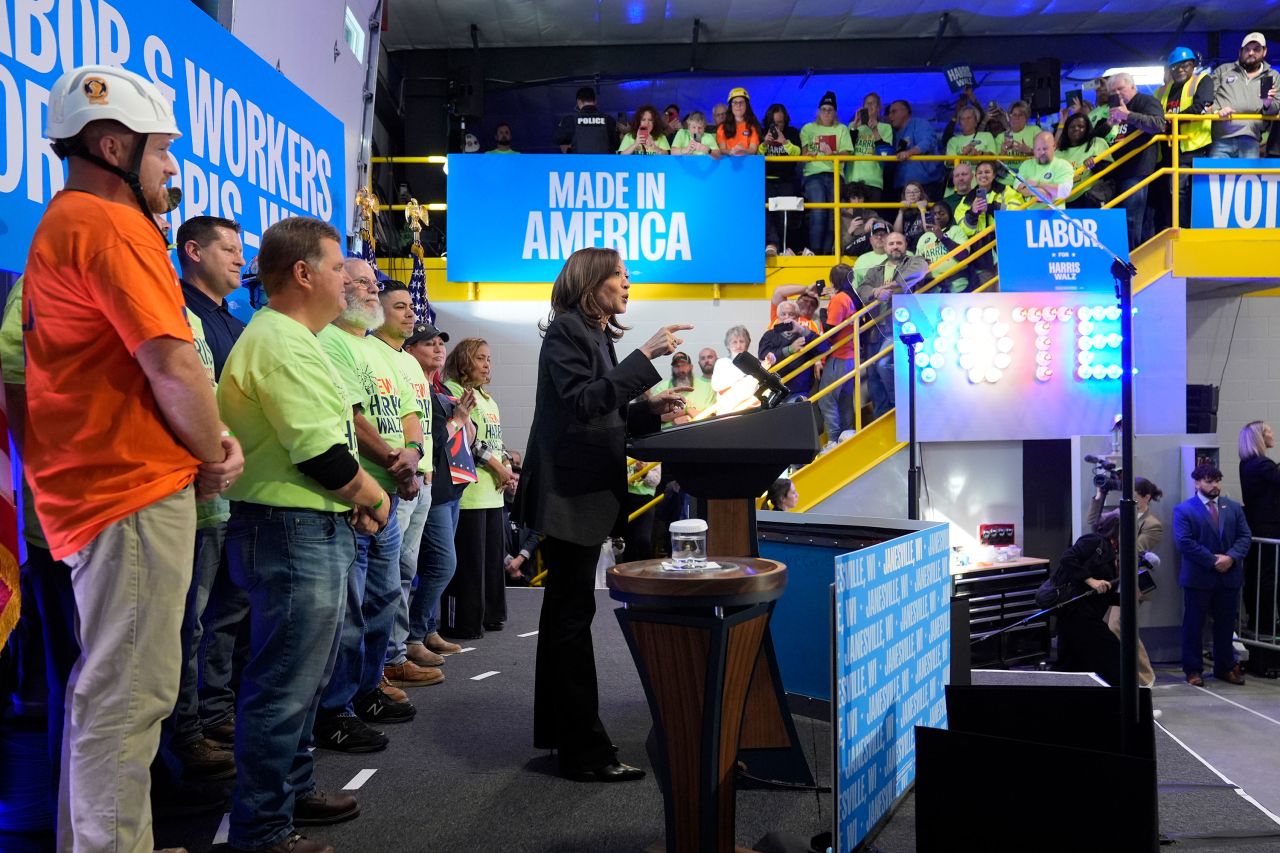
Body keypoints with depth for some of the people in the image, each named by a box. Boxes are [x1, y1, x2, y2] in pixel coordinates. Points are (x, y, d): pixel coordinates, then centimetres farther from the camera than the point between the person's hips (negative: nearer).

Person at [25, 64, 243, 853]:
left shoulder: (60, 225, 19)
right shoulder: (113, 225, -13)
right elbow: (174, 366, -19)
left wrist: (211, 436, 5)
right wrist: (214, 459, -3)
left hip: (98, 487, 11)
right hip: (136, 492, -11)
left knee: (111, 690, 18)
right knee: (130, 694, -4)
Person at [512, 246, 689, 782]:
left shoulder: (597, 335, 19)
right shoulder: (565, 332, -9)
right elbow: (582, 401, -23)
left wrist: (649, 410, 4)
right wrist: (647, 357, -24)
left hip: (587, 491, 10)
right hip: (570, 491, -10)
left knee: (565, 611, 15)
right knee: (572, 614, -7)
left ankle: (559, 732, 25)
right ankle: (585, 750, -1)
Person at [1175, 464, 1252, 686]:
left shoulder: (1233, 507, 10)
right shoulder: (1184, 510, -5)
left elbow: (1245, 536, 4)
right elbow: (1184, 542, -14)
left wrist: (1231, 557, -14)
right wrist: (1212, 560, -17)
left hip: (1229, 576, 4)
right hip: (1198, 578, -4)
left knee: (1226, 625, 13)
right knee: (1194, 626, 3)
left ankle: (1225, 667, 25)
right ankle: (1193, 670, 13)